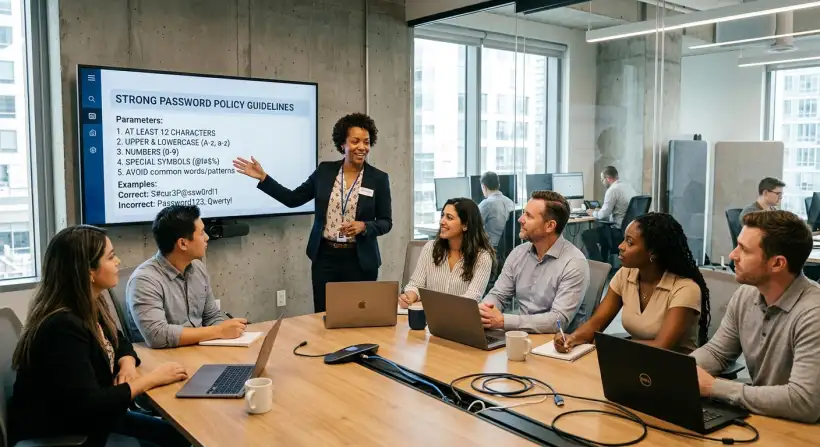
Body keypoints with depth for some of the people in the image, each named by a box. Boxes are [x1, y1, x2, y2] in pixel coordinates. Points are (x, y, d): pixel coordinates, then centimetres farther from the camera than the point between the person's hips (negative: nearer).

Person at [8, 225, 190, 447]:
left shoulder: (91, 307, 0)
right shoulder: (62, 327, -28)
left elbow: (119, 343, 15)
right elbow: (88, 405, -30)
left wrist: (127, 366, -8)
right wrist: (151, 378, -22)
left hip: (84, 420, 8)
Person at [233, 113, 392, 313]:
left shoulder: (379, 178, -3)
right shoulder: (325, 170, 3)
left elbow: (386, 222, 1)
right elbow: (293, 199, 7)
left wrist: (363, 226, -18)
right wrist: (262, 177, 1)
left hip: (359, 261, -1)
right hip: (325, 257, 2)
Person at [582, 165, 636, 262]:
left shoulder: (612, 190, -15)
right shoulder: (628, 186, 12)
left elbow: (603, 215, -13)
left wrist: (593, 213, 8)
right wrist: (599, 211, 25)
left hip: (621, 232, -9)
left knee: (586, 235, -6)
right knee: (601, 228, 32)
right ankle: (603, 262, 36)